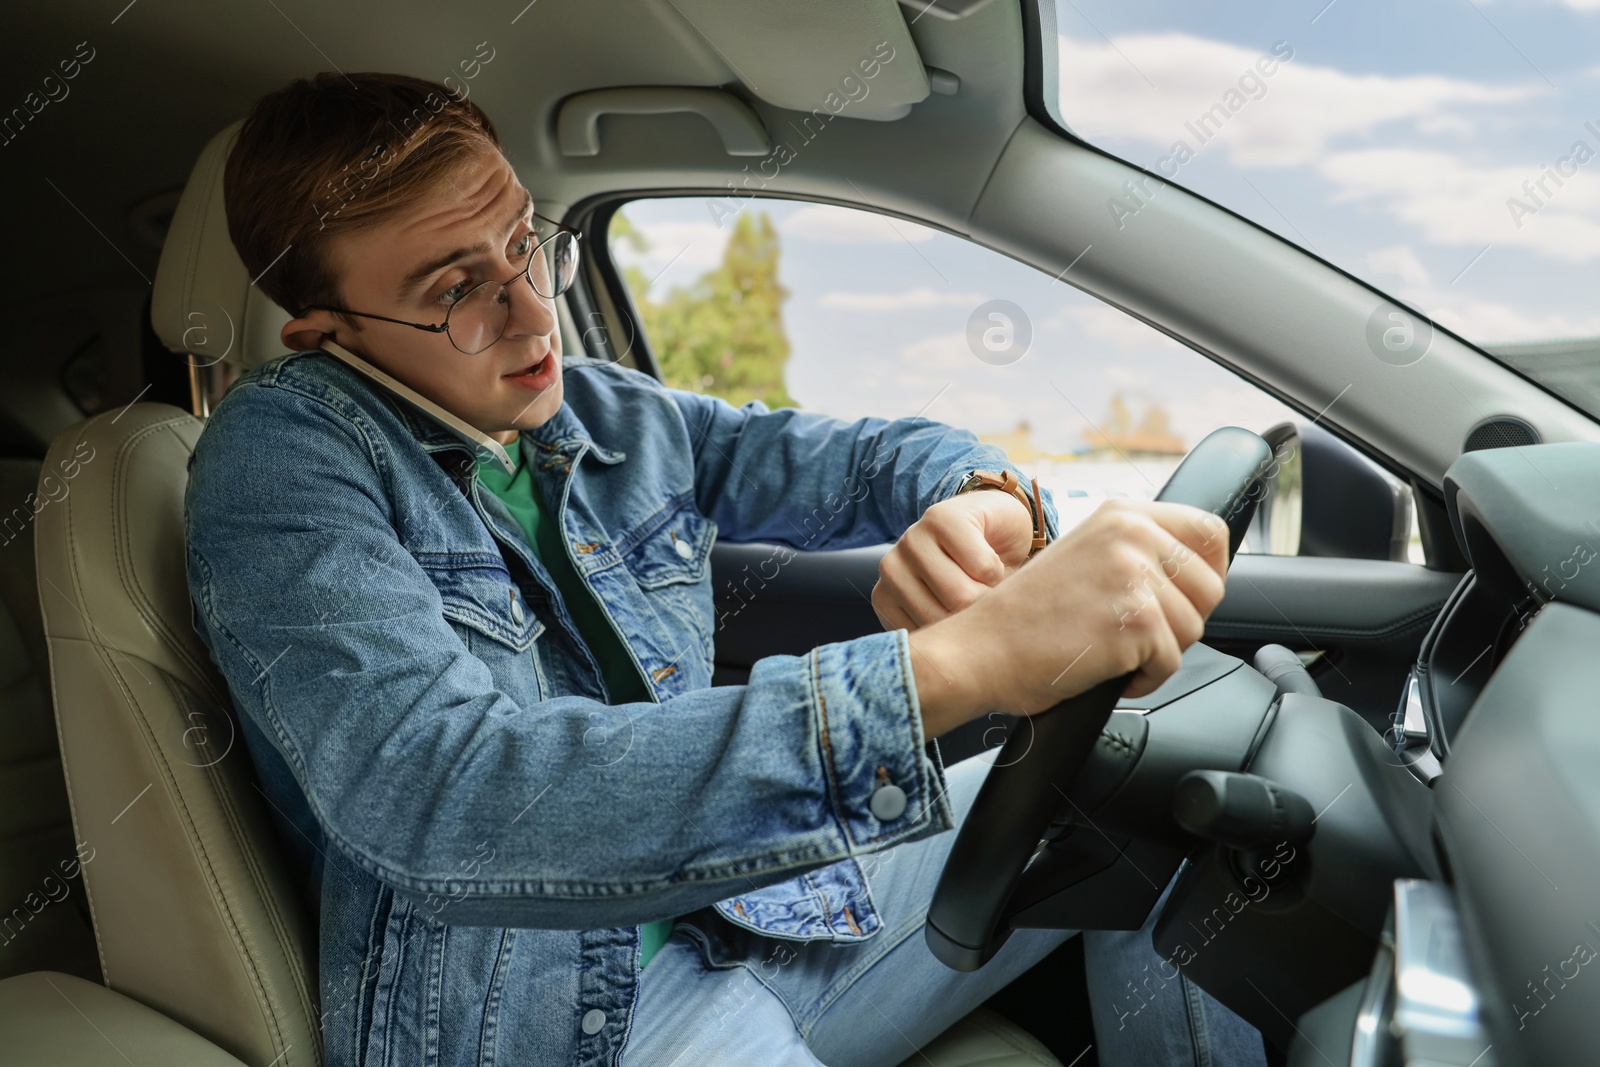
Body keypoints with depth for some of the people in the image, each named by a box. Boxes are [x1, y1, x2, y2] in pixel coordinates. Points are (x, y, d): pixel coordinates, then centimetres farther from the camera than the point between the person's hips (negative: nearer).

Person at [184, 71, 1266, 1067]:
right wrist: (953, 666, -38)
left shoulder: (619, 420, 7)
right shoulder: (278, 449, -13)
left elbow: (871, 455, 14)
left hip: (753, 901, 7)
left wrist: (986, 503, -14)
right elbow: (440, 795, -29)